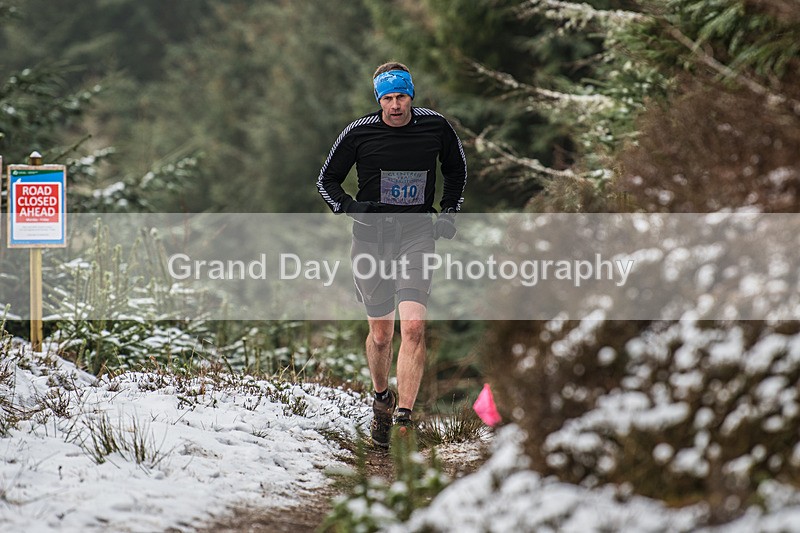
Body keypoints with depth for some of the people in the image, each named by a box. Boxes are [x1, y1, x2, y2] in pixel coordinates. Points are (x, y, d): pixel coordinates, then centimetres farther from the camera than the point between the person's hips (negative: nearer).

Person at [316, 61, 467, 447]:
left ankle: (404, 417, -18)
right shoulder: (359, 132, -3)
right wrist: (348, 207, -11)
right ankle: (381, 397, 36)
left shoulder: (435, 127, 0)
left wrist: (449, 213, 7)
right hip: (372, 232, 1)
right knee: (381, 332, 8)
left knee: (413, 326, -18)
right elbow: (327, 179, 8)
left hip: (417, 232, 0)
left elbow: (456, 169, 19)